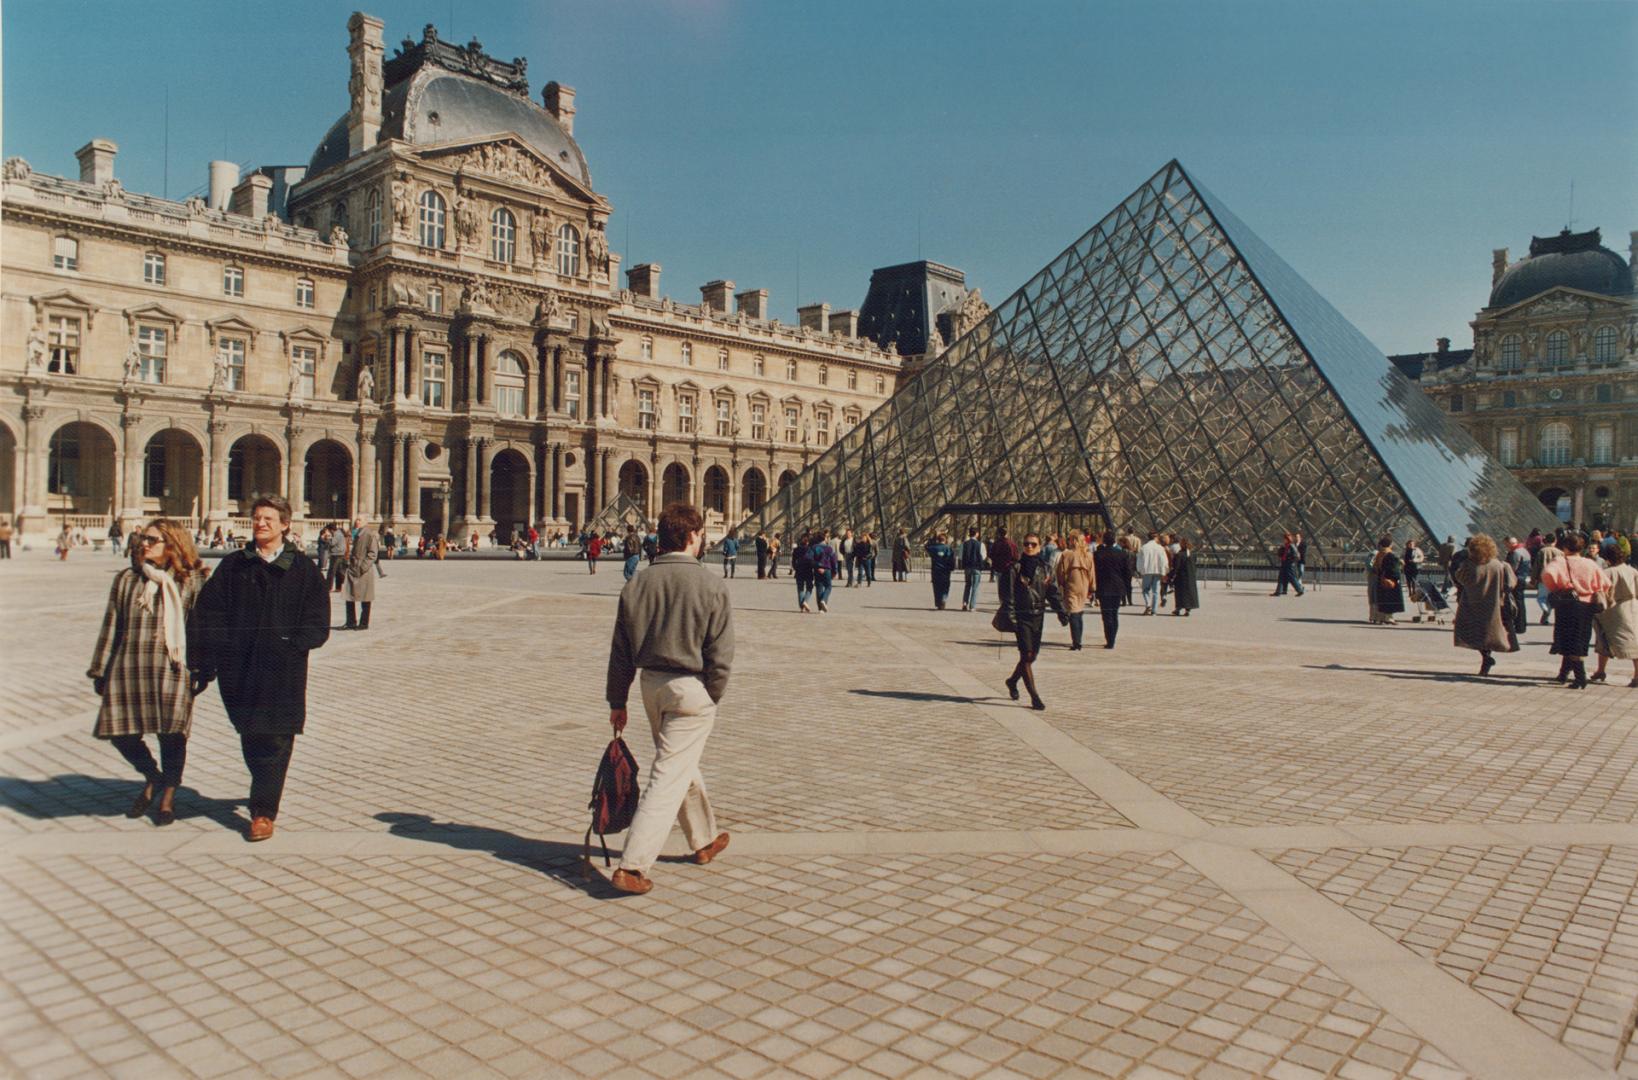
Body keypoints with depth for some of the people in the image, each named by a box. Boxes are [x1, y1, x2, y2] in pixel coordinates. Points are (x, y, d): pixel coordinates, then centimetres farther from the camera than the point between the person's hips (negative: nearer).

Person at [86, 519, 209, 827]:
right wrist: (100, 670, 12)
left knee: (171, 734, 0)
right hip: (128, 668, 3)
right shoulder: (126, 579, 12)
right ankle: (152, 778, 31)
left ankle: (168, 796, 21)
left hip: (172, 669, -3)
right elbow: (111, 626, 14)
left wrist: (201, 671, -3)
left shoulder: (191, 581, 3)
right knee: (122, 733, 2)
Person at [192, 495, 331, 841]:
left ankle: (264, 811, 5)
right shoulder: (233, 565, 8)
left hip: (283, 673, -2)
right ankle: (265, 791, 36)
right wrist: (210, 660, -6)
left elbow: (317, 627, -1)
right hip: (240, 669, 3)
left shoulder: (303, 570, 1)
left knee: (274, 740, -3)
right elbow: (207, 613, 4)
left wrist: (288, 646, -15)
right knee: (250, 738, 12)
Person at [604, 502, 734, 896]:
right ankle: (632, 866, -5)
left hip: (652, 684, 6)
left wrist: (617, 701, 12)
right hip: (691, 688, -6)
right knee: (669, 777, -1)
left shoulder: (637, 584, 0)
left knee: (683, 765, 23)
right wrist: (712, 698, 0)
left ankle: (705, 839, 41)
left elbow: (621, 650, 4)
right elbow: (721, 654, -13)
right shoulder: (710, 586, -13)